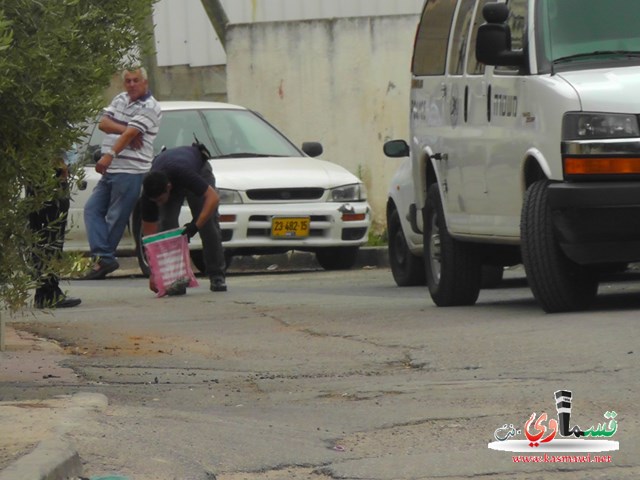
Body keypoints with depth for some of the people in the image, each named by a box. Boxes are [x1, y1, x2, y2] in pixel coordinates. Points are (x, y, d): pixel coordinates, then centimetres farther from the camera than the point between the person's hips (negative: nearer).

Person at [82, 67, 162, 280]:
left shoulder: (149, 107, -8)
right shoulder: (120, 99, 16)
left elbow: (130, 134, -19)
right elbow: (103, 123, 5)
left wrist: (110, 155, -28)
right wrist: (125, 129, -11)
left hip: (130, 171, -8)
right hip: (111, 170, 8)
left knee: (116, 217, -6)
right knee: (93, 209, 1)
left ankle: (103, 257, -1)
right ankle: (103, 257, -6)